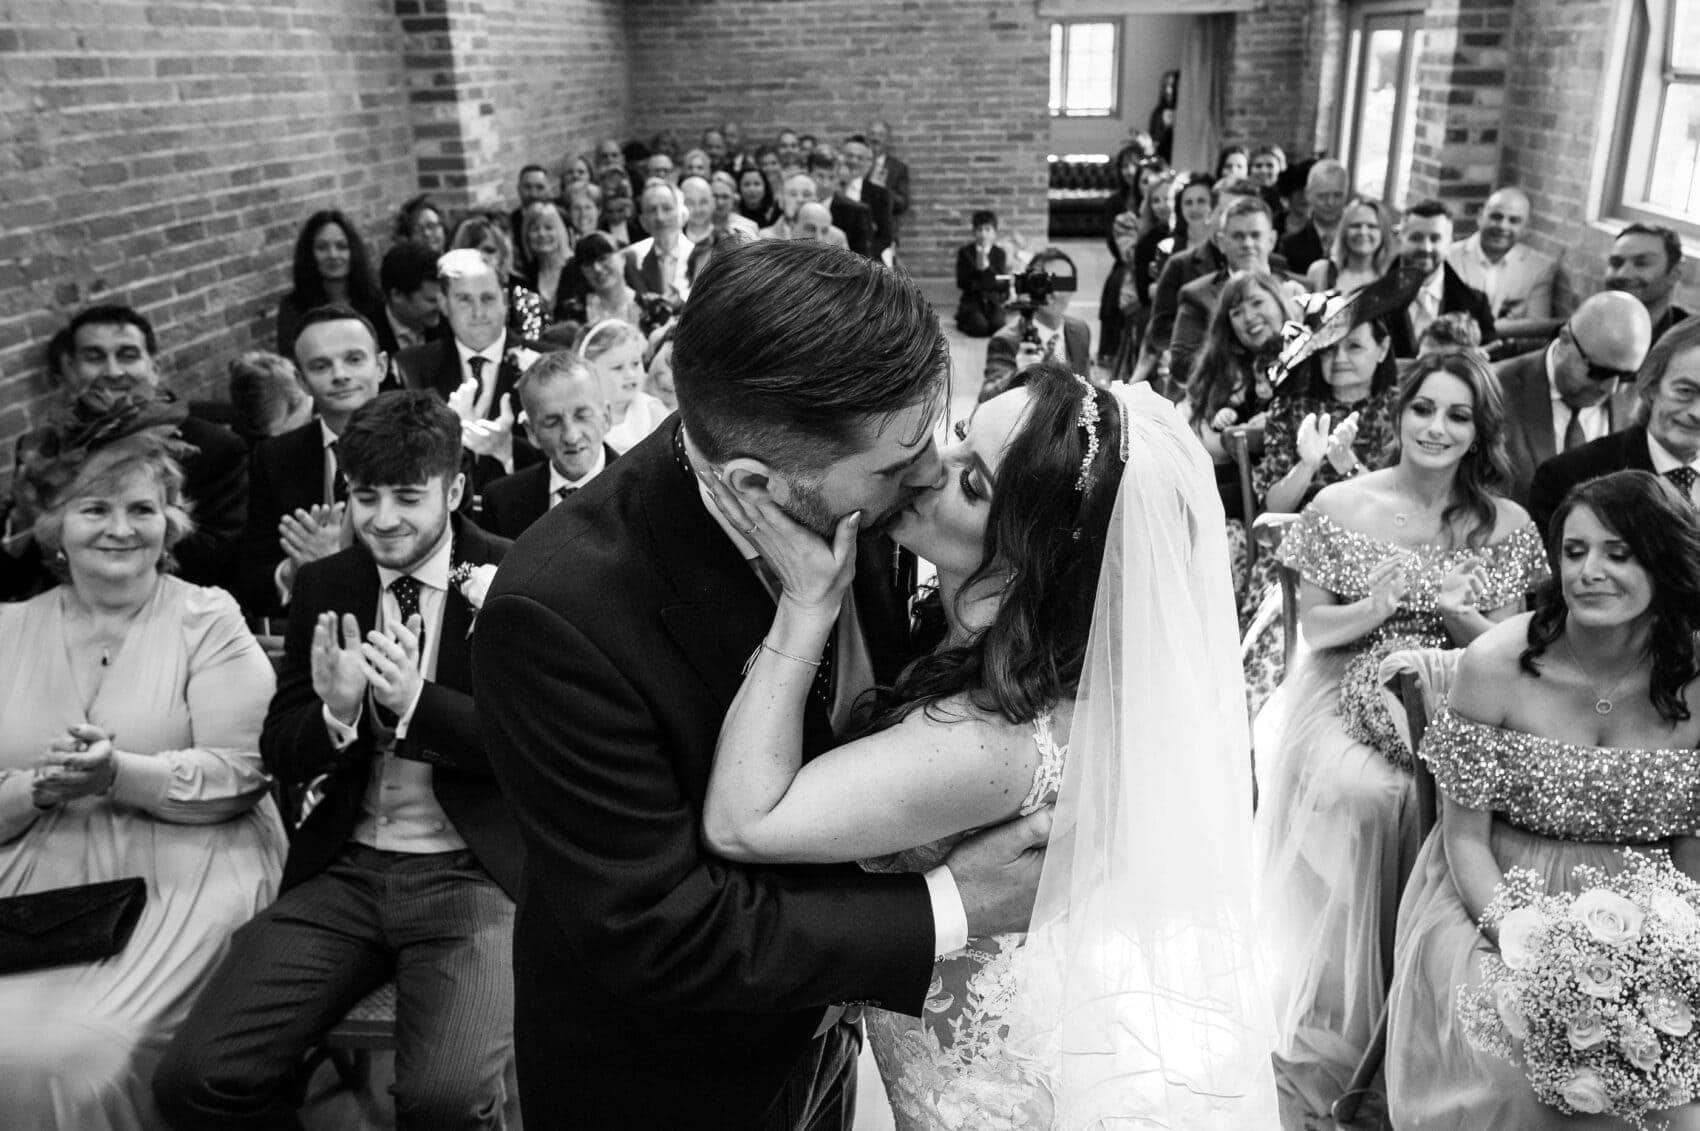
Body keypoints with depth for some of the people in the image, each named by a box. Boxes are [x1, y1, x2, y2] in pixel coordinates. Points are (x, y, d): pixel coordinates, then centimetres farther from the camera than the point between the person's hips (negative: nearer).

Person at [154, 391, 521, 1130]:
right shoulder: (324, 585, 9)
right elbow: (281, 755, 10)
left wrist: (416, 701, -22)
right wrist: (338, 712, -14)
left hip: (472, 871, -4)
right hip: (345, 869, 4)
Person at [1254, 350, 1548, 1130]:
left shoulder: (1505, 525, 6)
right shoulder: (1340, 507, 0)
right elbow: (1315, 631, 2)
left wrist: (1457, 611, -11)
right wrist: (1379, 605, -15)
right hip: (1348, 699, -1)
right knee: (1362, 795, -31)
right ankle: (1336, 1028, -12)